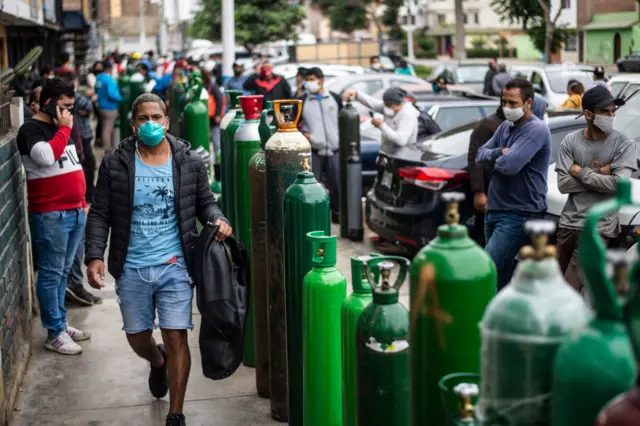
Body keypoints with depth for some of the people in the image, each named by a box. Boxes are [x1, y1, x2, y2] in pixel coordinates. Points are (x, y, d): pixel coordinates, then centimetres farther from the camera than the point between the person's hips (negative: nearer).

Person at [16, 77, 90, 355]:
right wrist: (64, 128, -18)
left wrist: (81, 201, 20)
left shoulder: (60, 127, 15)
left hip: (74, 212, 8)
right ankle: (55, 334, 5)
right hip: (50, 216, -8)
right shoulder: (31, 129, -11)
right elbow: (47, 157, -31)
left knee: (63, 272, 16)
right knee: (51, 274, -1)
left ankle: (60, 323, 26)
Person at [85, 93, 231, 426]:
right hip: (132, 269, 1)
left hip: (174, 266, -1)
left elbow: (205, 202, 11)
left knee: (176, 337, -4)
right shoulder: (115, 165, -2)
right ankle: (158, 363, 52)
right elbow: (100, 215, 1)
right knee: (137, 338, 14)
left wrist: (218, 220, -11)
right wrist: (94, 256, -10)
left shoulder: (189, 162, -1)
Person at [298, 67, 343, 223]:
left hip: (334, 150, 2)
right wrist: (304, 135, -11)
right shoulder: (302, 101, 2)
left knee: (336, 183, 5)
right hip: (313, 151, -2)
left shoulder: (335, 99, 8)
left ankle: (337, 212, 19)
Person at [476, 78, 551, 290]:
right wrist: (500, 152, -9)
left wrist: (495, 159, -2)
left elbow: (509, 165, -25)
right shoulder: (505, 127, 13)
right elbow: (480, 154, 12)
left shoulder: (536, 130, -15)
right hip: (494, 209, 9)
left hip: (519, 215, -9)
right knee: (502, 270, 15)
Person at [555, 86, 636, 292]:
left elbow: (618, 184, -18)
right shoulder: (570, 141, 3)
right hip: (568, 222, 4)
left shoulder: (623, 144, -6)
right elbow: (563, 184, -4)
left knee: (570, 289, -9)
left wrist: (580, 172, -9)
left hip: (597, 227, -4)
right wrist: (598, 174, -10)